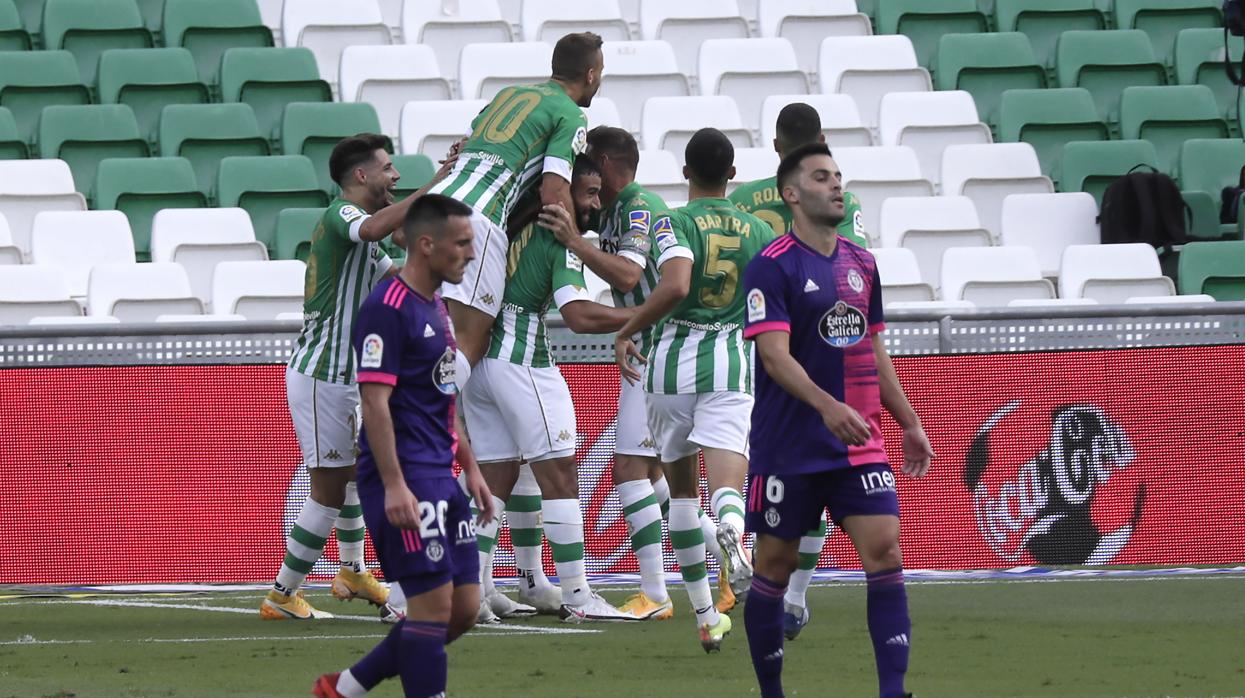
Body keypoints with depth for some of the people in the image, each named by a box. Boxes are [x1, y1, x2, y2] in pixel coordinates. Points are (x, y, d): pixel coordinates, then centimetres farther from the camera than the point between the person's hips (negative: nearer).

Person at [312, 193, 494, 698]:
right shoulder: (387, 308, -14)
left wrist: (471, 469, 23)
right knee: (434, 603, -10)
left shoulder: (436, 307, 16)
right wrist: (394, 486, -23)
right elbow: (374, 401, -18)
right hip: (406, 480, -10)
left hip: (441, 479, 10)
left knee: (463, 608, 8)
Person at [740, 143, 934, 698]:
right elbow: (775, 356, -19)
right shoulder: (772, 267, -9)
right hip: (788, 447, -5)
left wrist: (909, 423, 21)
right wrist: (828, 406, -33)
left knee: (884, 548, -10)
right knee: (775, 564, 3)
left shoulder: (861, 265, 11)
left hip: (858, 444, 5)